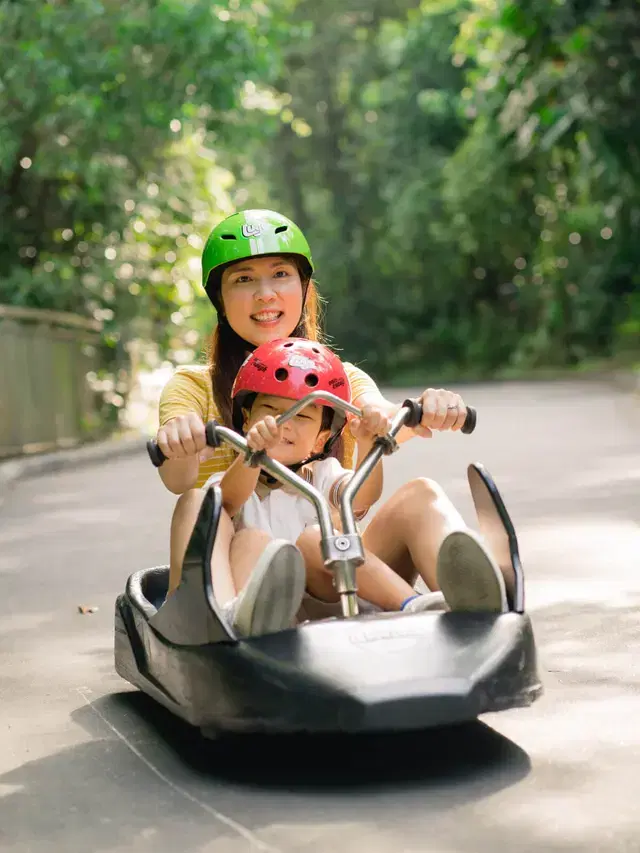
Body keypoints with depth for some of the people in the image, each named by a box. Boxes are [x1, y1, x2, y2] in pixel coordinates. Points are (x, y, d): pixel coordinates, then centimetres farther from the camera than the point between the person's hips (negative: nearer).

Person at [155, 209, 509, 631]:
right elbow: (176, 480, -10)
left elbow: (382, 415, -7)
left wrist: (421, 413, -33)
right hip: (241, 581, -1)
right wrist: (178, 443, -36)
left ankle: (477, 612, -52)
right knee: (199, 502, -29)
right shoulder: (193, 386, 11)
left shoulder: (342, 380, 18)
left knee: (420, 495, -21)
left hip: (333, 576, 2)